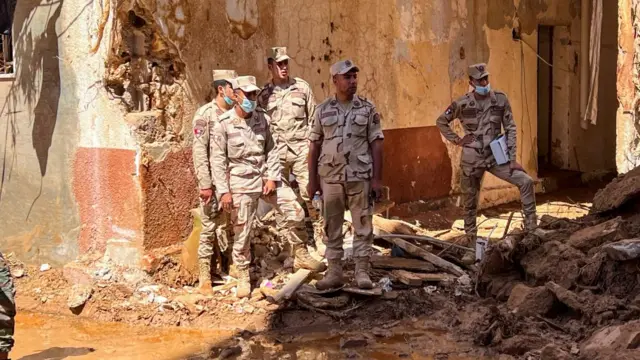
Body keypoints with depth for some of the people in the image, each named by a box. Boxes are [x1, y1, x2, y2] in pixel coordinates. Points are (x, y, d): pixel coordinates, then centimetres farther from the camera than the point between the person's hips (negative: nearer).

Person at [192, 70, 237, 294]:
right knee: (209, 229, 0)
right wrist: (205, 184, -17)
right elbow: (199, 151, -12)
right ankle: (204, 279, 7)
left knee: (229, 228, 10)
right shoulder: (205, 114, -8)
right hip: (213, 182, -5)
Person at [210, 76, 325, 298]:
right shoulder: (224, 124, -10)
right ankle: (243, 278, 17)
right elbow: (217, 160, -8)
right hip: (241, 182, -4)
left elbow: (271, 150, 6)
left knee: (295, 212, -2)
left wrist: (272, 178, -5)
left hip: (266, 177, 4)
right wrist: (224, 191, -12)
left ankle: (301, 256, 16)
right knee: (242, 232, 2)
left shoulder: (262, 118, 1)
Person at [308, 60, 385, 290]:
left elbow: (376, 145, 0)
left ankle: (362, 272, 7)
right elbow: (314, 146, 7)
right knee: (332, 227, 7)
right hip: (330, 178, 1)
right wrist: (312, 180, 3)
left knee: (363, 226, 0)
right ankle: (334, 272, 15)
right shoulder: (323, 110, 5)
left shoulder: (367, 109, 2)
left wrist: (377, 179, -5)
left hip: (360, 177, -1)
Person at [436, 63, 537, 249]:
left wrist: (512, 159, -7)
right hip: (472, 160, -1)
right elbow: (441, 122, 5)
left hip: (495, 157, 1)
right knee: (470, 200, 9)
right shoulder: (462, 103, -8)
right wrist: (457, 140, -5)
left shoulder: (500, 99, -6)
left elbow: (510, 129, -3)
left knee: (526, 181, -14)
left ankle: (531, 227, -4)